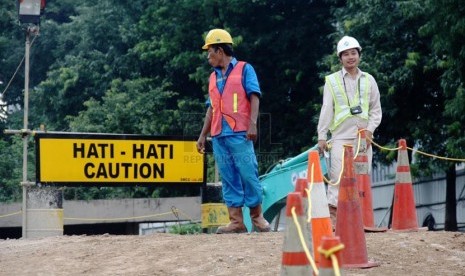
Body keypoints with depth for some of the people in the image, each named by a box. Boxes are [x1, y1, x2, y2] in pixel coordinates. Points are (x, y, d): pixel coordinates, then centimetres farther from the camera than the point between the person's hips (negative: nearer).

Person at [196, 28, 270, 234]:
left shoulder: (244, 69, 4)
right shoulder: (214, 77, 21)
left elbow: (254, 97, -5)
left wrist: (252, 123, -16)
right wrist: (203, 135, 19)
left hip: (239, 133, -6)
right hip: (218, 136, 6)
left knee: (248, 174, -7)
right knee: (228, 178, 2)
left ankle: (257, 216, 2)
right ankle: (236, 221, 1)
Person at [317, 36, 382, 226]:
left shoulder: (368, 80, 14)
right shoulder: (332, 81, 8)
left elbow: (376, 109, 13)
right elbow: (326, 110, 4)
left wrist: (370, 129, -3)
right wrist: (322, 136, -3)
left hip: (363, 137, 3)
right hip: (340, 137, -3)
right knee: (338, 176, -12)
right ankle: (332, 215, -14)